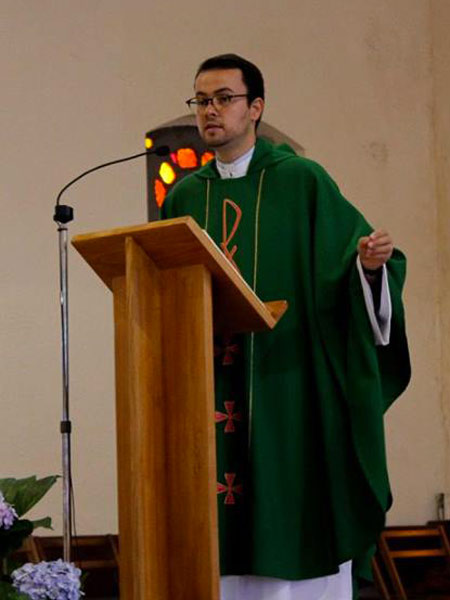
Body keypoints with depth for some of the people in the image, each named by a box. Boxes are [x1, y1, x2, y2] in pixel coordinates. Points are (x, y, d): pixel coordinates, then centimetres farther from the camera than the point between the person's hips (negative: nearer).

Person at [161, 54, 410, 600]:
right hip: (211, 396, 4)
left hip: (288, 386, -4)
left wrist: (369, 260, -23)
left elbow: (345, 270, -3)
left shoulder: (303, 182, 1)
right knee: (223, 540, 2)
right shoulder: (184, 197, 14)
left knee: (296, 518, -4)